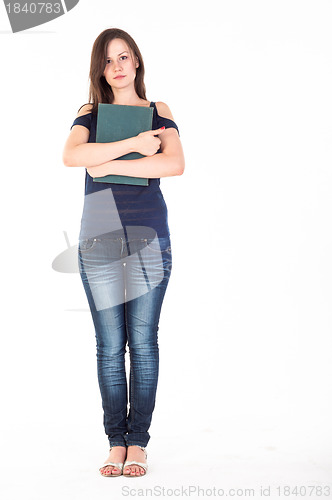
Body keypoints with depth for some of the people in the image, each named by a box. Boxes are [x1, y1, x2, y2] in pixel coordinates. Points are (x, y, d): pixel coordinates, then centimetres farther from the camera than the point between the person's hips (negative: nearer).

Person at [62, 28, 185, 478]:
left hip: (149, 236, -1)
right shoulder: (90, 114, 11)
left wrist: (109, 165, -11)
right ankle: (116, 441, 10)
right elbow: (71, 156, -10)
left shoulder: (158, 112, 9)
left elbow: (175, 164, -10)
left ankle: (138, 442, 7)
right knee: (109, 345, 2)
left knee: (143, 342, 0)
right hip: (98, 238, 1)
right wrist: (134, 145, -13)